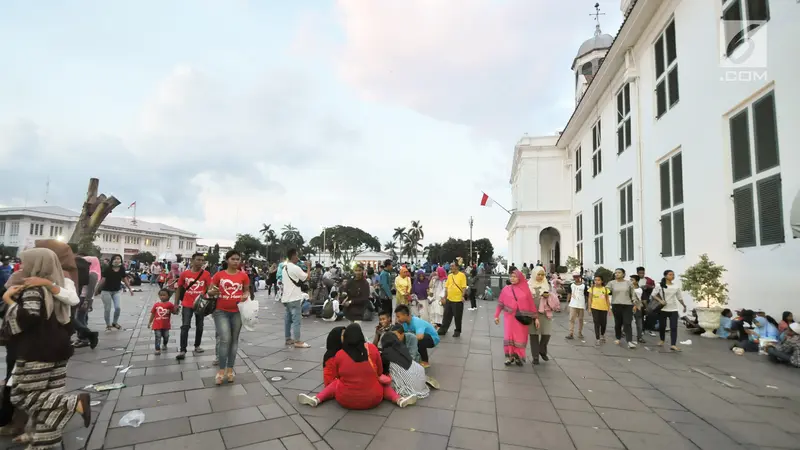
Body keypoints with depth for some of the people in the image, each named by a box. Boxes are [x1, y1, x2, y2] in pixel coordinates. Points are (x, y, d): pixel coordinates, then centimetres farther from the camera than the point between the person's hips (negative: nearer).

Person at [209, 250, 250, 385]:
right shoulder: (219, 275, -2)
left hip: (237, 312, 1)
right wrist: (213, 291, -18)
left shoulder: (243, 276, -1)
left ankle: (230, 369, 20)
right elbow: (210, 291, 5)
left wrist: (245, 296, -12)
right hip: (221, 311, -1)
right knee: (225, 339, -11)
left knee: (234, 340, 9)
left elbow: (247, 290, 10)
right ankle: (221, 370, 1)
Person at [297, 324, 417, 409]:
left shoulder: (339, 355, -10)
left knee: (335, 383, 29)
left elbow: (335, 377, 8)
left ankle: (316, 399, 10)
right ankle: (399, 399, 6)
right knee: (384, 383, 28)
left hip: (345, 401, 1)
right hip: (373, 399, 0)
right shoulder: (372, 349, -10)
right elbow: (380, 373, 4)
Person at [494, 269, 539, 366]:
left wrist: (536, 318, 4)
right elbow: (500, 304, 5)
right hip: (510, 317, 0)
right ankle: (510, 356, 13)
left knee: (521, 338, 7)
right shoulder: (506, 289, 0)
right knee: (509, 336, -1)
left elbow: (531, 304, 4)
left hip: (522, 318, 1)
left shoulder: (525, 290, 1)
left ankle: (518, 357, 23)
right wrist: (496, 316, 3)